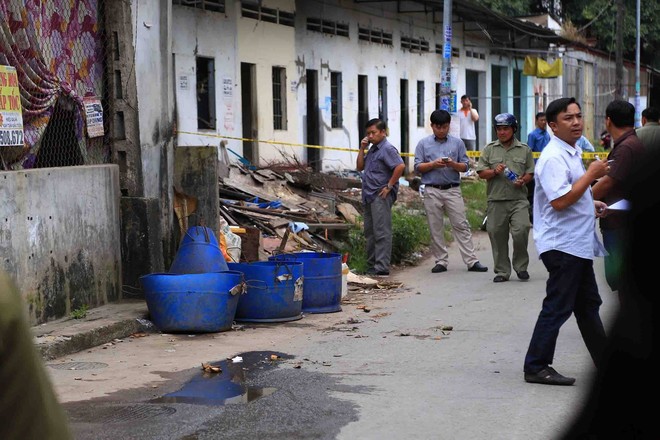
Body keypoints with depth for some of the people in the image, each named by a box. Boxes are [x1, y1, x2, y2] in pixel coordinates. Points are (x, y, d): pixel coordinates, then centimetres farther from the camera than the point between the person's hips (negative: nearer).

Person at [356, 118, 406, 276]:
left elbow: (400, 166, -22)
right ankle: (371, 266, 20)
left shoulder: (387, 149, -10)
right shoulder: (372, 149, 18)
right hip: (369, 196, 10)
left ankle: (382, 267, -11)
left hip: (381, 196, -10)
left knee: (381, 232, -10)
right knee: (369, 232, 13)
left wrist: (389, 186, -19)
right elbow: (360, 167, 18)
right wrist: (362, 149, 7)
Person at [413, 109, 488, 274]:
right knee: (435, 229, 4)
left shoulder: (457, 143, 7)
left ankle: (471, 261, -4)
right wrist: (433, 164, -13)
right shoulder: (423, 143, 7)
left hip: (453, 190, 0)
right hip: (432, 191, 0)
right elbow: (418, 167, 3)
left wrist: (453, 164, -14)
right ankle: (441, 261, 12)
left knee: (461, 225, -3)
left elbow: (465, 166, 6)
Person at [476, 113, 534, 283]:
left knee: (521, 231, -15)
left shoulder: (524, 150, 10)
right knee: (497, 235, 3)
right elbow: (481, 172, 7)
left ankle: (521, 266, 3)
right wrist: (494, 171, -11)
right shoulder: (489, 149, 9)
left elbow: (530, 172, 11)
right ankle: (502, 271, 15)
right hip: (496, 200, 1)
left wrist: (523, 180, -9)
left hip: (518, 200, -1)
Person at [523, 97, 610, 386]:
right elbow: (560, 201, -28)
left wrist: (591, 205, 12)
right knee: (558, 307, -6)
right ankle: (536, 367, 2)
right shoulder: (553, 158, -18)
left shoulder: (571, 154, 15)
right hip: (562, 245, -10)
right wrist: (592, 174, -21)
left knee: (588, 305, 17)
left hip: (578, 244, 10)